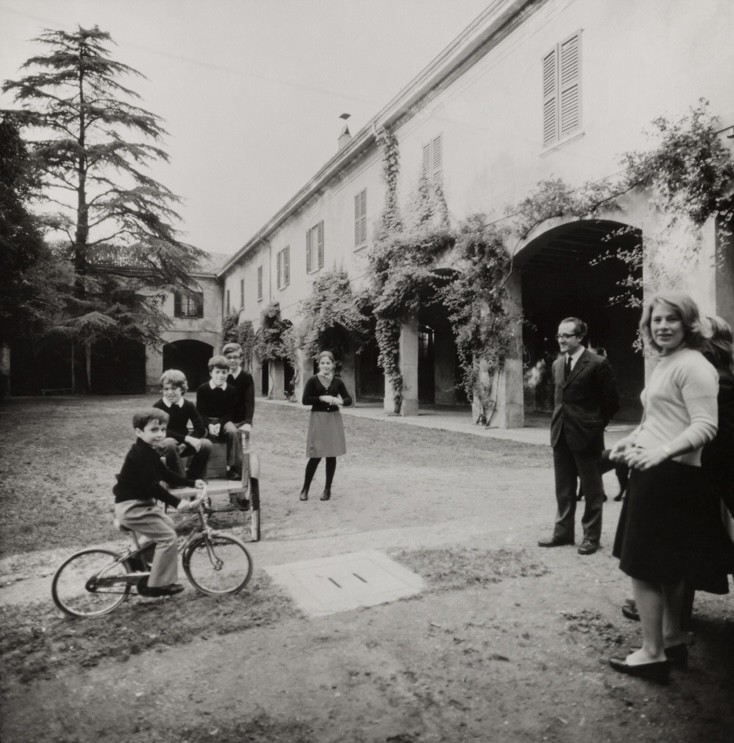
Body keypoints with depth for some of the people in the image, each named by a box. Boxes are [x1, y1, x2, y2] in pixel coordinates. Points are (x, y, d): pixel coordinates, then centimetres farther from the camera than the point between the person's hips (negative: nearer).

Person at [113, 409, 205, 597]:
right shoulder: (140, 454, -22)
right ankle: (157, 585, 1)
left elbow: (165, 474, 16)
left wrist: (192, 483, 12)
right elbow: (151, 486, -27)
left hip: (140, 502, 10)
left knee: (169, 525, 18)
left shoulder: (149, 452, 10)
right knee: (168, 538, -9)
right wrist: (176, 502, -29)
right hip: (131, 507, -10)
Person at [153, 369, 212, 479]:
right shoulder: (158, 407, -13)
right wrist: (187, 438, -30)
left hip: (183, 444, 3)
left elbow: (201, 429, -6)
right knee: (169, 443, -38)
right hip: (163, 444, -3)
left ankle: (193, 478, -2)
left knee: (206, 444, -21)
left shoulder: (189, 406, -2)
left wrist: (184, 443, -22)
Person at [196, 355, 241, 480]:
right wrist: (209, 425, -23)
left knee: (233, 431, -30)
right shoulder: (202, 389, -6)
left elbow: (229, 413, -3)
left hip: (223, 420, 1)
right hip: (205, 421, -1)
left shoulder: (231, 390, -3)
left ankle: (234, 468, -19)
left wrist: (219, 424, -21)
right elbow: (200, 412, -7)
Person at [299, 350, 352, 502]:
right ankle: (305, 489, 12)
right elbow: (305, 400, -8)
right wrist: (322, 398, -18)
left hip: (333, 419, 3)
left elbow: (349, 399, 7)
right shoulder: (313, 380, -2)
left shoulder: (337, 382, 5)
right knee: (315, 456, -4)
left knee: (332, 455, 6)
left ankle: (327, 489, 19)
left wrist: (340, 401, -14)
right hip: (318, 419, -3)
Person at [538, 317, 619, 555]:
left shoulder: (598, 364, -11)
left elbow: (611, 401, -6)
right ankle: (563, 532, 25)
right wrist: (559, 423, 12)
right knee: (563, 489, 14)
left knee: (592, 490, 7)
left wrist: (595, 426, 0)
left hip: (585, 436, -6)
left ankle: (591, 536, 18)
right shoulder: (557, 364, 10)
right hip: (560, 435, 7)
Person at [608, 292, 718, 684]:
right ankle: (673, 641, 31)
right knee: (667, 567, 18)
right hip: (654, 471, 10)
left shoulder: (693, 366, -13)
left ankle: (652, 654, 8)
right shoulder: (663, 364, 16)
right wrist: (631, 440, 12)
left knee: (643, 566, -3)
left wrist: (662, 451, -31)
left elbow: (705, 426, -21)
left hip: (670, 474, -10)